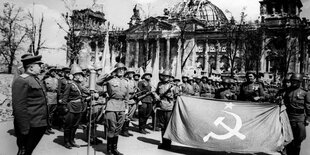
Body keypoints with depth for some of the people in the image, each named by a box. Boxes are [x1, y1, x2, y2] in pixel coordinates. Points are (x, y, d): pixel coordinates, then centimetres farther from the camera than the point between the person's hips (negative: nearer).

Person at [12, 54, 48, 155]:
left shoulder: (35, 80, 15)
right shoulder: (22, 81, -16)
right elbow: (19, 107, -21)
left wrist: (45, 122, 21)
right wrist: (24, 130, -22)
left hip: (38, 125, 9)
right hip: (30, 127, -9)